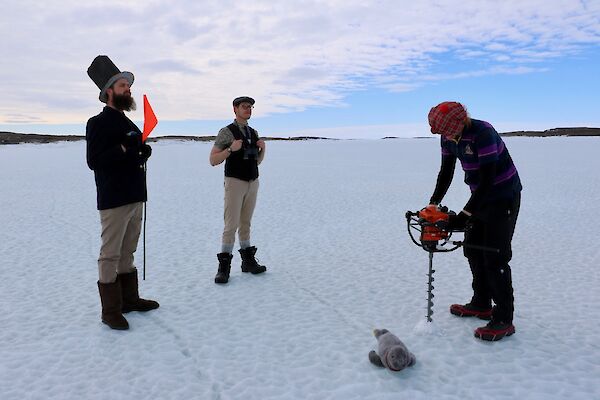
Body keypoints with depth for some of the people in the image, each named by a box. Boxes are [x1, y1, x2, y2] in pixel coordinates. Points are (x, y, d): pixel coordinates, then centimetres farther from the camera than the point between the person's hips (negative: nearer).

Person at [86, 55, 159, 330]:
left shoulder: (128, 124, 18)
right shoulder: (98, 123, -7)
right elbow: (94, 161, -17)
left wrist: (142, 154, 5)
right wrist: (125, 148, -25)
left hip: (135, 198, 8)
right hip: (113, 201, -8)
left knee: (127, 253, 15)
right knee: (110, 254, -2)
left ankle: (129, 299, 25)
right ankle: (110, 311, 6)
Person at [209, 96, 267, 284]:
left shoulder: (254, 133, 12)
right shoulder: (226, 132, -8)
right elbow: (213, 161, -9)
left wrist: (263, 148, -5)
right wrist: (231, 149, -24)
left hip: (253, 183, 6)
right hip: (235, 183, -6)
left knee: (245, 223, 11)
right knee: (231, 225, -9)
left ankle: (248, 261, 17)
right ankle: (224, 267, -1)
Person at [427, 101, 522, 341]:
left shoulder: (482, 133, -28)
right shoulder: (448, 137, -3)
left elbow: (487, 179, -29)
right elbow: (446, 173, 8)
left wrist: (465, 215, -29)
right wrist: (433, 204, -2)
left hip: (504, 197, -9)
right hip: (481, 196, 9)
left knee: (495, 256, -10)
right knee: (473, 249, 14)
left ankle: (504, 320, -1)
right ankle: (481, 305, 28)